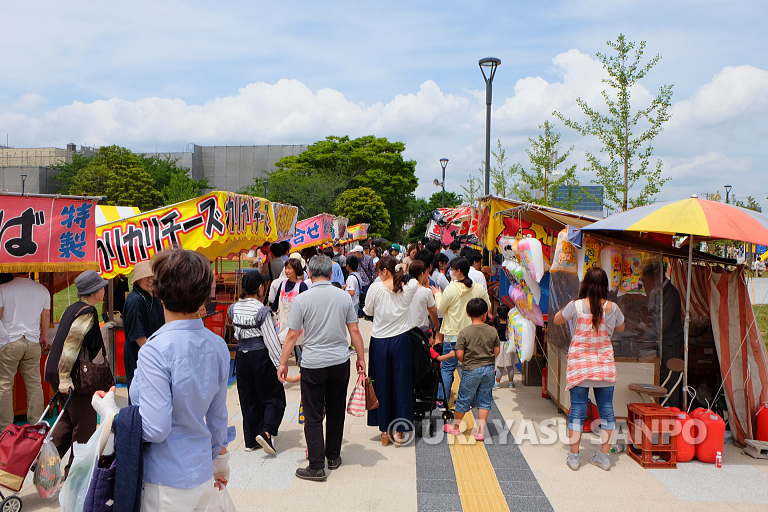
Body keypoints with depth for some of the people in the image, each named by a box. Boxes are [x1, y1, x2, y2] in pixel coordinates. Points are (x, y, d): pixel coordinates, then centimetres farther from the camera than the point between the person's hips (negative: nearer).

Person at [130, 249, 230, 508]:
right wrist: (219, 459, 22)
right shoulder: (218, 346, -3)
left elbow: (155, 429, -22)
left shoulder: (156, 350, -23)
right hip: (203, 476, 6)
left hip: (167, 486, -5)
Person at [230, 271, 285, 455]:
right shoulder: (262, 311, -16)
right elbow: (271, 340, -16)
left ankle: (250, 440, 20)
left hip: (241, 356, 6)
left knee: (248, 399, 15)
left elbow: (236, 332, 12)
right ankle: (266, 431, -11)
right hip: (261, 355, -6)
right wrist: (280, 364, -12)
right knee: (274, 397, 7)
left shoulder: (234, 308, 1)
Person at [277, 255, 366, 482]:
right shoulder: (344, 297, -1)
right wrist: (361, 359, 11)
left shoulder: (302, 299, -9)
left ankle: (316, 467, 5)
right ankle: (333, 456, 29)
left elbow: (292, 335, -7)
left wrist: (283, 363, 2)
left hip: (312, 364, -3)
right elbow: (354, 331, 2)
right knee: (336, 412, 17)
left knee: (313, 416, 4)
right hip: (340, 362, 3)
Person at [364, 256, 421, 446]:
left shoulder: (375, 288, -11)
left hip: (380, 340, -1)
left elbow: (368, 311, 2)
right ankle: (399, 431, 16)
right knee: (401, 383, 9)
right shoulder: (409, 287, -4)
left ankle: (384, 431, 18)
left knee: (381, 384, 11)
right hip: (401, 339, 1)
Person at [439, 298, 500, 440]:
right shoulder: (493, 331, -4)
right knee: (484, 400, 12)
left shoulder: (465, 332, -14)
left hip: (471, 370, -3)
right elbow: (496, 351, 3)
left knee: (463, 399, 11)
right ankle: (481, 430, 12)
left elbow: (460, 355, -15)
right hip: (489, 369, 3)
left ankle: (455, 426, 26)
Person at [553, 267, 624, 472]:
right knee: (606, 409, 11)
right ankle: (604, 456, 19)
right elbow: (621, 328, 17)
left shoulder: (576, 305, -11)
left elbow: (557, 320, 6)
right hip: (605, 365, 2)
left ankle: (574, 456, 10)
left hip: (579, 365, -2)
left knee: (577, 409, 4)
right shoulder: (612, 307, -3)